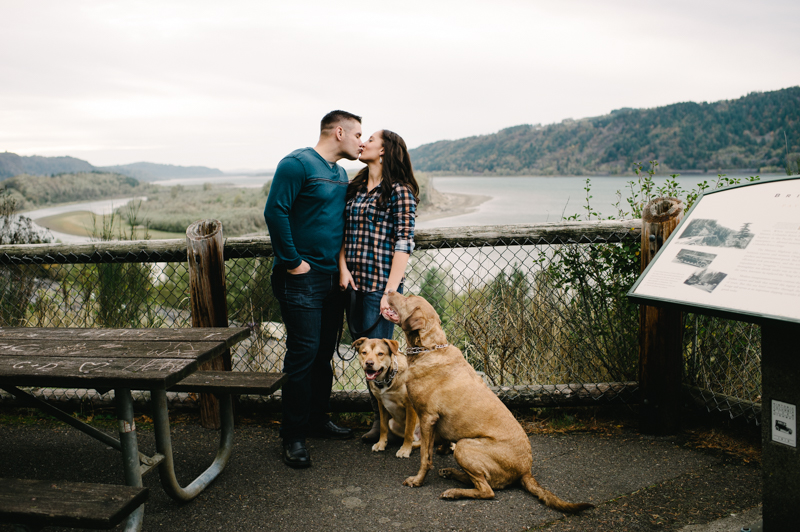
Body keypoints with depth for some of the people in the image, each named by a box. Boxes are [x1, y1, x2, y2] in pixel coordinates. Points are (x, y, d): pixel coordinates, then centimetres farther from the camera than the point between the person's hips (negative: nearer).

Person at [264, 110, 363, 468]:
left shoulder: (340, 173, 17)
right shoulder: (298, 164, -10)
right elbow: (275, 211, -18)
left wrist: (343, 264, 14)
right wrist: (292, 261, -17)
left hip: (332, 277, 8)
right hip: (303, 277, -8)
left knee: (325, 353, 14)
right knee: (303, 352, -8)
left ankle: (319, 419, 28)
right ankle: (294, 436, 3)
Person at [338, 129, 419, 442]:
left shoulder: (400, 192, -7)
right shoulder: (356, 188, 15)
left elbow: (404, 244, -11)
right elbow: (344, 232, 14)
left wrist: (390, 292, -17)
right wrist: (343, 267, -3)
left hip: (380, 284, -7)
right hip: (354, 284, 7)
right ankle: (379, 418, 28)